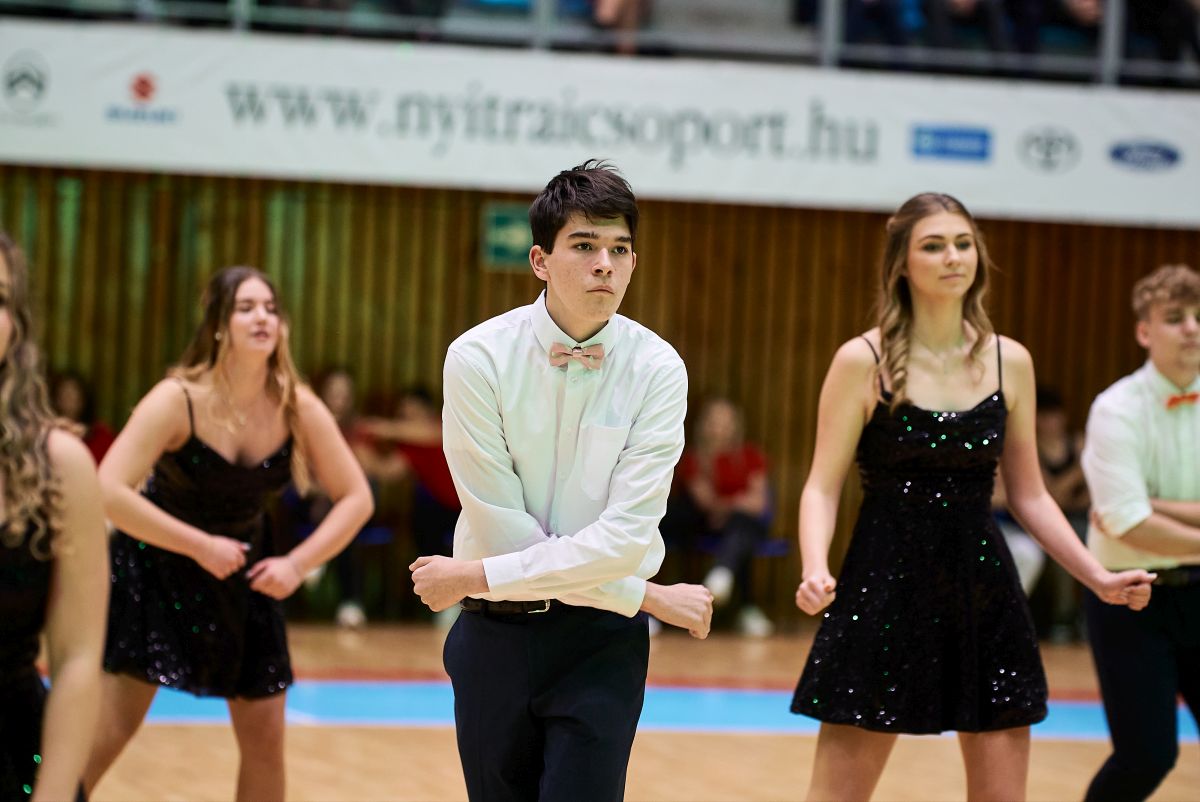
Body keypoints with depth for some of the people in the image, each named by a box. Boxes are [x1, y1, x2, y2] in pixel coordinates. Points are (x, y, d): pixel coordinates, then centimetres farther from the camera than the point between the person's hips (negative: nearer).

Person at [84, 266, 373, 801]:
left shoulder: (299, 409, -13)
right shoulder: (178, 400, -24)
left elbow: (356, 499, -5)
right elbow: (110, 493, -32)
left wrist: (298, 563, -17)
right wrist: (201, 546, -29)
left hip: (244, 578, 4)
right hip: (156, 574, -4)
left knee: (265, 741, 5)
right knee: (108, 731, -9)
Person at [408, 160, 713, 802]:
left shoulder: (656, 370, -7)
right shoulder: (479, 358, -8)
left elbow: (626, 537, -14)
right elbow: (501, 525, -11)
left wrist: (479, 576, -14)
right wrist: (644, 596, -10)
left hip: (601, 644, -1)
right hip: (494, 635, 1)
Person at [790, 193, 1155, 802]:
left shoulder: (1009, 362, 6)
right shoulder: (864, 361, -5)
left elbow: (1028, 495, 12)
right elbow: (822, 487, -5)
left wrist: (1099, 578, 4)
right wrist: (815, 572, -23)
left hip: (984, 594, 4)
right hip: (883, 589, -3)